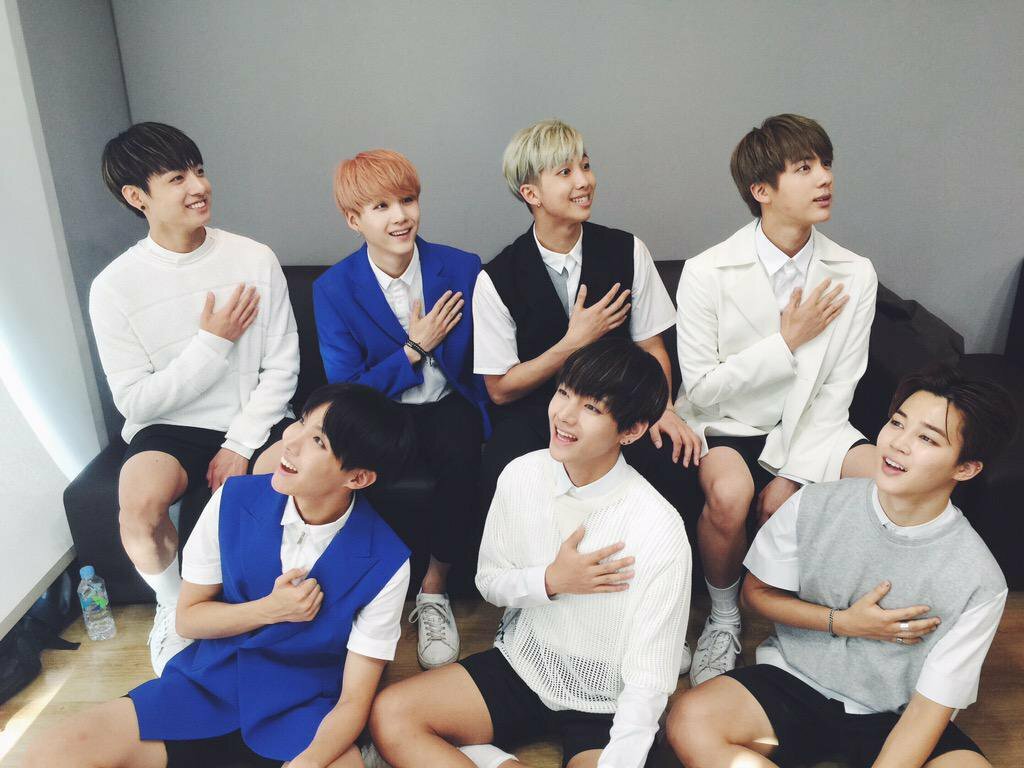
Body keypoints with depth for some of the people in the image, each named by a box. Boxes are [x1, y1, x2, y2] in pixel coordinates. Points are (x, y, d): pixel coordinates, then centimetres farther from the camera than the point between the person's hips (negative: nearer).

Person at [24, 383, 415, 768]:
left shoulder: (384, 564, -17)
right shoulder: (234, 499, -10)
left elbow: (354, 699, -12)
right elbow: (187, 618, 2)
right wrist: (271, 610, -16)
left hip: (305, 711, -3)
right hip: (208, 684, 4)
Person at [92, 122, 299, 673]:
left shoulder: (255, 260, -3)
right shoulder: (114, 287, -7)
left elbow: (282, 367, -2)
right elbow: (135, 400, -7)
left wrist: (240, 445, -12)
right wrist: (212, 343, -14)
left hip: (254, 421, 1)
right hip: (168, 427, 0)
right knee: (139, 503, -32)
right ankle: (172, 607, 4)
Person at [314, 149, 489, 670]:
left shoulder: (463, 269, -4)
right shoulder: (333, 289, -6)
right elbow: (346, 391, -8)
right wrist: (415, 349, -13)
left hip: (449, 406, 1)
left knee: (461, 454, -32)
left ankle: (434, 590, -8)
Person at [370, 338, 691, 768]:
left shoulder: (660, 532, -24)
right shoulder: (522, 475, -11)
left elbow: (648, 684, -18)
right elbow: (489, 583, 2)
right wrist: (551, 581, -17)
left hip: (604, 705, -4)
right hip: (521, 662, 5)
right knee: (389, 716, -13)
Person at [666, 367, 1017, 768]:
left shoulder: (979, 582, -14)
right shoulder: (813, 505, -11)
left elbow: (931, 704, -13)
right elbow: (757, 592, 2)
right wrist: (843, 622, -12)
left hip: (892, 718, 0)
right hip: (795, 678, 1)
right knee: (690, 720, -27)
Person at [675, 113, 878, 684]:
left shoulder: (854, 276, -3)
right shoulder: (708, 273, -12)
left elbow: (836, 393, -3)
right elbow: (701, 389, -11)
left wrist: (791, 474, -15)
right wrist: (787, 342, -17)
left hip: (804, 426, 4)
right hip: (722, 425, -3)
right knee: (730, 493, -34)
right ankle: (724, 620, -2)